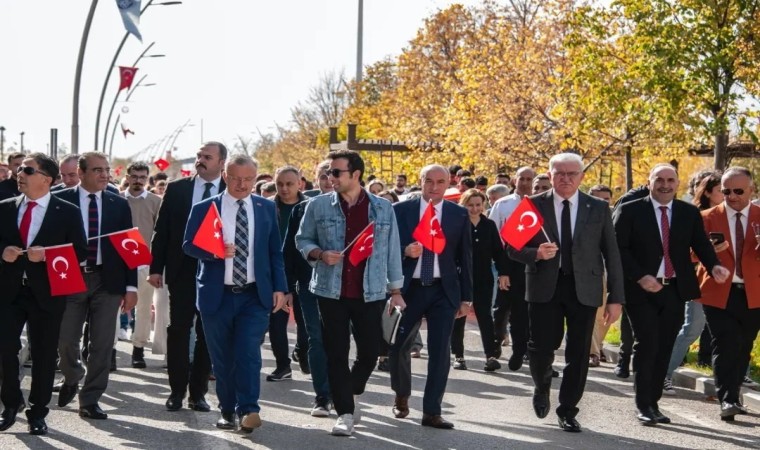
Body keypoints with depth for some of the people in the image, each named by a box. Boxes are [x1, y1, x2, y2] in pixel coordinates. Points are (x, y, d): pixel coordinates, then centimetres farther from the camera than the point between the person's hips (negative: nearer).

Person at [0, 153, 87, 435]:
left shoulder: (67, 212, -2)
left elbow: (80, 252, -4)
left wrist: (47, 254, -18)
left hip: (46, 292, -2)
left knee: (44, 353, 6)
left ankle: (37, 413, 19)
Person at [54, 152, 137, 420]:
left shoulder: (119, 204, 7)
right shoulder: (61, 201, 0)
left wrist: (131, 286, 1)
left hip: (107, 281, 2)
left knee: (102, 344, 2)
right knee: (66, 340, 1)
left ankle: (90, 401, 13)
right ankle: (72, 379, 32)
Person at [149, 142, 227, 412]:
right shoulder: (176, 189, 5)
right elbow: (162, 230, 4)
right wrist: (156, 268, -2)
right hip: (182, 270, 1)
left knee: (207, 333, 6)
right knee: (178, 330, 3)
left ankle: (198, 392, 14)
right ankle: (177, 390, 12)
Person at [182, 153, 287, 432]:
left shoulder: (267, 209, 7)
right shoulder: (204, 208, 1)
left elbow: (275, 252, 10)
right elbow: (188, 245, -1)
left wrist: (279, 288, 2)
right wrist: (215, 252, -21)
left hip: (255, 295, 0)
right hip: (217, 295, 0)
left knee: (248, 352, -14)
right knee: (222, 358, 8)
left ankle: (248, 410, -12)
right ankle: (227, 411, 20)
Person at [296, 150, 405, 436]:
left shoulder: (383, 208, 4)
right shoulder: (318, 206, 2)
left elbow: (392, 250, 7)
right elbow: (303, 240, 9)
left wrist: (395, 290, 6)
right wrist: (320, 254, -12)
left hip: (370, 293, 1)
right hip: (331, 291, 0)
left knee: (370, 352, 5)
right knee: (336, 354, 0)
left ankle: (352, 393, 34)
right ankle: (345, 413, 8)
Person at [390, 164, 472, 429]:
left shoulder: (459, 215, 4)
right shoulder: (400, 210, 1)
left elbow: (465, 258, 6)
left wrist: (466, 297, 4)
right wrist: (405, 251, -19)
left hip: (444, 290, 0)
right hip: (409, 288, 0)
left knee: (440, 351, -3)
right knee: (399, 347, 6)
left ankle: (431, 412, 3)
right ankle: (402, 396, 31)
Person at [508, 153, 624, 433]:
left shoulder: (598, 208, 4)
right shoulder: (533, 205, 2)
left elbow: (611, 254, 4)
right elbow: (514, 248, 4)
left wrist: (616, 298, 0)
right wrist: (536, 253, -18)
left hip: (584, 289, 1)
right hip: (544, 286, -1)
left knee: (578, 353, 2)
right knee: (541, 348, -1)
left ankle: (567, 411, 18)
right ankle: (542, 388, 32)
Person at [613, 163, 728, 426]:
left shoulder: (689, 213, 9)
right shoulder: (630, 211, -2)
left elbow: (701, 245, 2)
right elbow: (619, 248, -7)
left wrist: (714, 266, -19)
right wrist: (640, 277, -18)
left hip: (674, 290, 4)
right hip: (642, 291, -4)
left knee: (664, 349, 7)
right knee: (647, 345, -8)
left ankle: (653, 403, 16)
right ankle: (643, 406, 1)